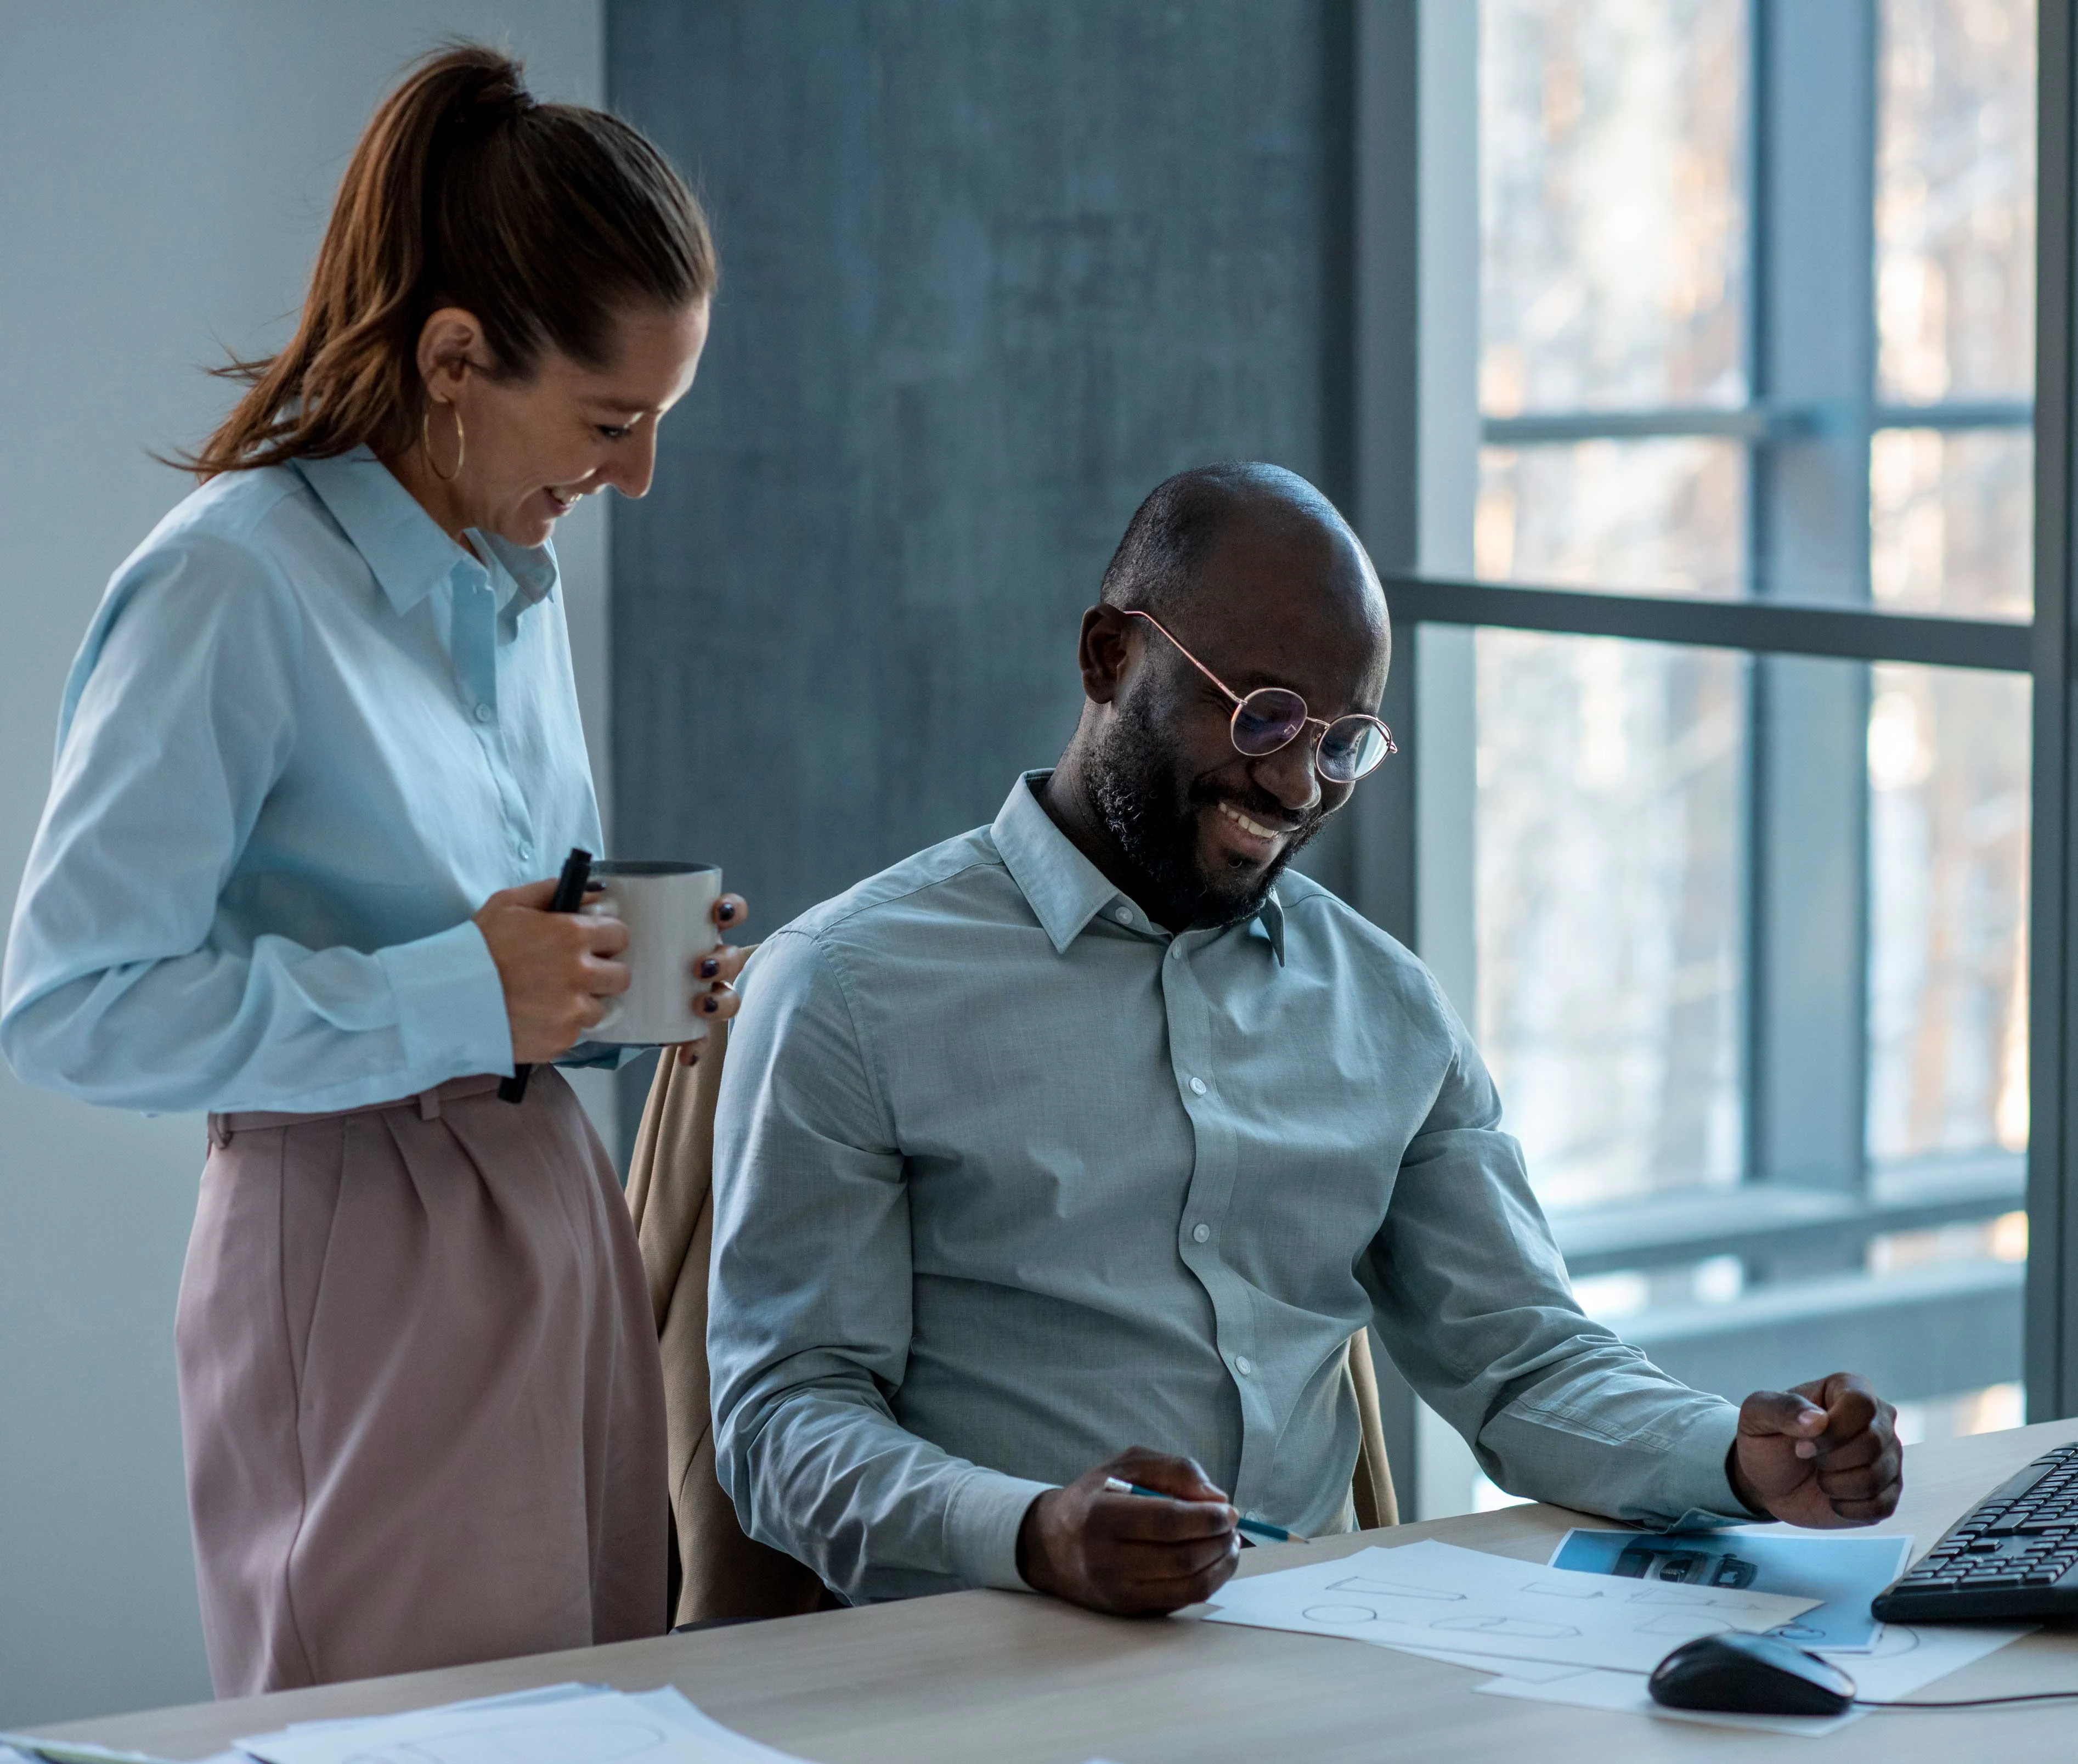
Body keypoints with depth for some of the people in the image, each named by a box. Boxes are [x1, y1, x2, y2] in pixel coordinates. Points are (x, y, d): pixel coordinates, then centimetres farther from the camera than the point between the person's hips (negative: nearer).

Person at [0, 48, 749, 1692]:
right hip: (362, 1261, -8)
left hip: (553, 1215, 8)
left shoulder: (514, 572, 12)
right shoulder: (239, 584, -14)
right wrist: (454, 1000, -20)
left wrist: (628, 977, 3)